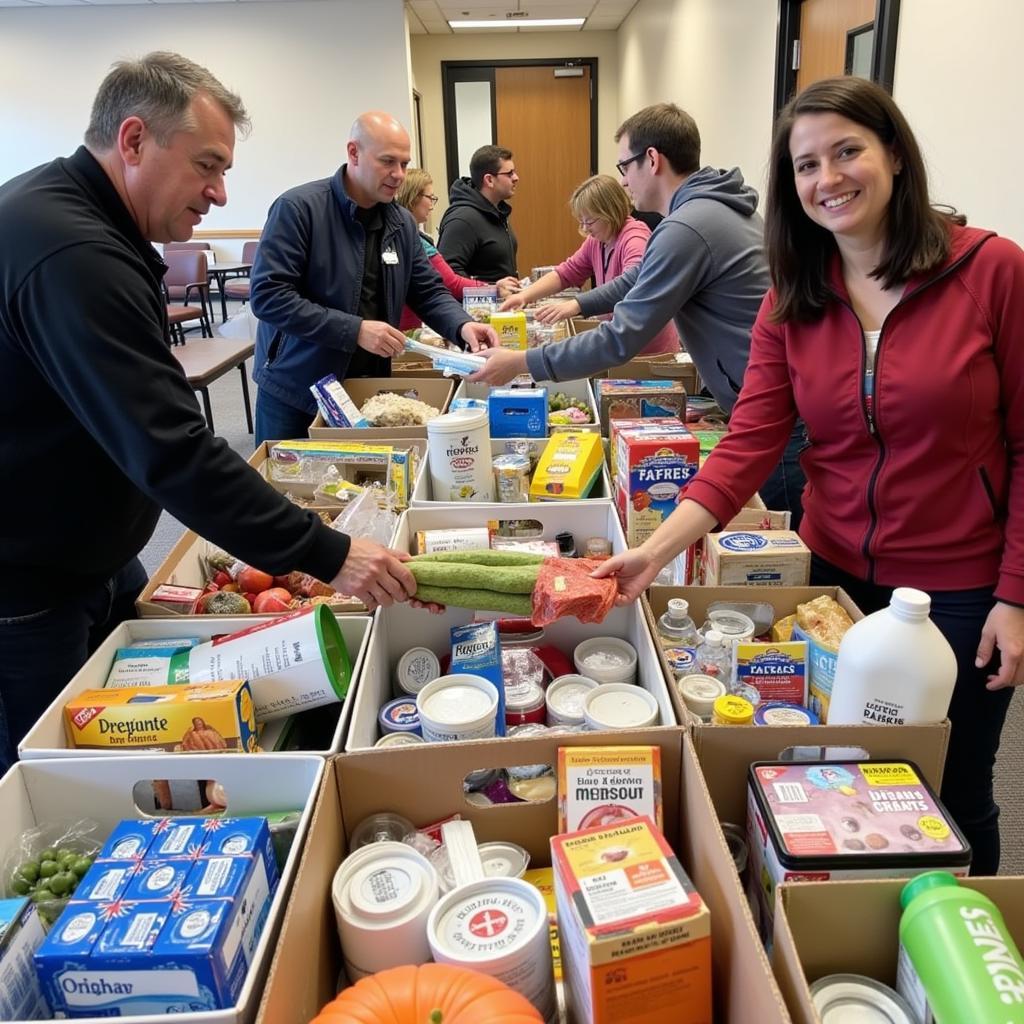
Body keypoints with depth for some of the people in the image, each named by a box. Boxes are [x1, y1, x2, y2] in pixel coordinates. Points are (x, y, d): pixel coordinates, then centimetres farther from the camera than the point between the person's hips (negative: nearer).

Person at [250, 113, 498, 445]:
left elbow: (429, 291, 9)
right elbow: (267, 296, -21)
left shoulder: (402, 222, 4)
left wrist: (462, 325, -14)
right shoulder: (298, 208, -15)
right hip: (295, 391, -5)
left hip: (368, 389, 5)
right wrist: (355, 330, -25)